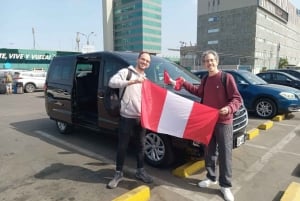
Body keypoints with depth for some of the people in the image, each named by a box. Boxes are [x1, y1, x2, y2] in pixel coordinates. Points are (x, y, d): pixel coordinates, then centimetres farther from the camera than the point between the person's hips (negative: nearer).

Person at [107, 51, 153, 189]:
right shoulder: (126, 72, -3)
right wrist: (132, 82, -31)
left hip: (141, 117, 6)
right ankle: (118, 173, 19)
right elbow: (112, 82, -21)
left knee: (141, 145, 14)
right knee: (122, 146, 4)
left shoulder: (145, 79, 18)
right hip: (127, 117, -6)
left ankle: (140, 171, 29)